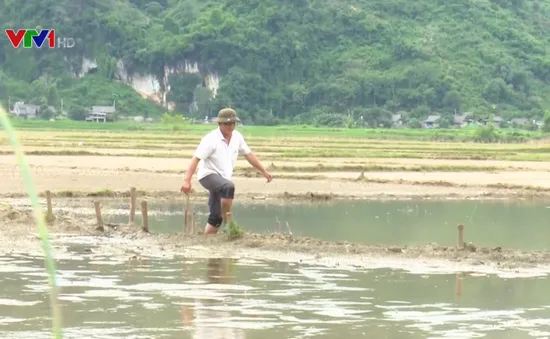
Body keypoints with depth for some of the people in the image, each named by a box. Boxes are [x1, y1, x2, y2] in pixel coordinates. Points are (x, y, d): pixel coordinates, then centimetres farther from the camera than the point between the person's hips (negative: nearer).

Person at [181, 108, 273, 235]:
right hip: (208, 175, -7)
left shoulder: (237, 137, 3)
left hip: (223, 179, 7)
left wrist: (264, 171, 16)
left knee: (216, 217, 4)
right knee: (229, 187, -36)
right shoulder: (211, 139, -18)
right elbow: (196, 159, -24)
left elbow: (249, 154, 16)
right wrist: (187, 180, -34)